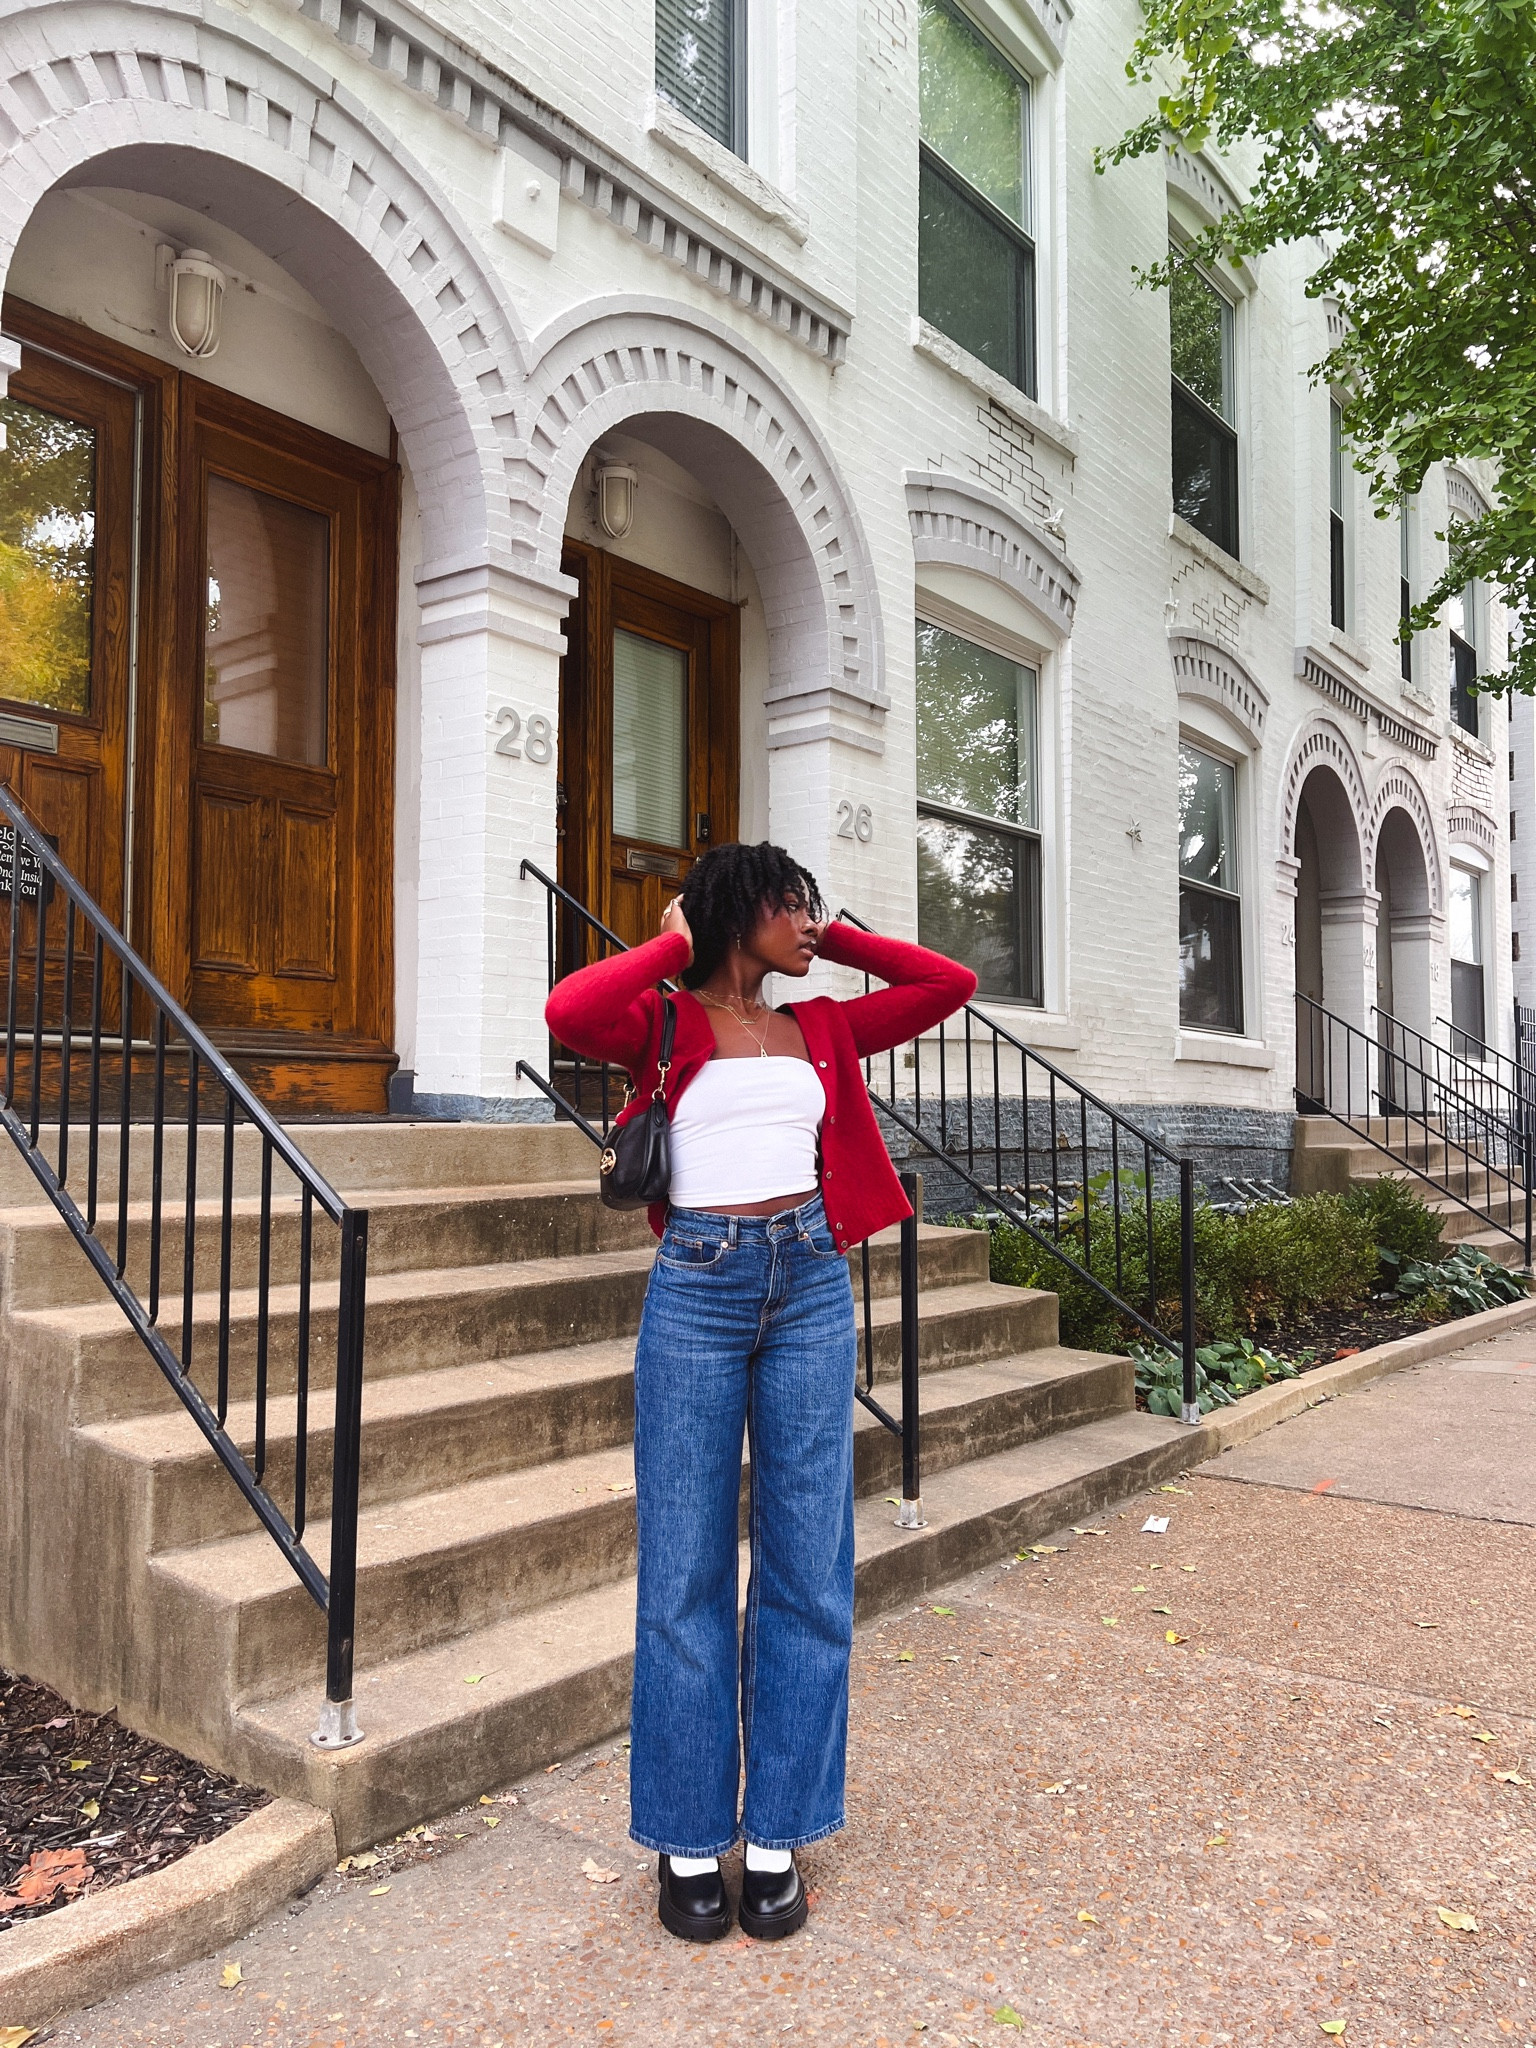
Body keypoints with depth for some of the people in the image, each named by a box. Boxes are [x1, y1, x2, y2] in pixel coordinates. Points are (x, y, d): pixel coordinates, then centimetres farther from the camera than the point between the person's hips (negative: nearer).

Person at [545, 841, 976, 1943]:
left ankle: (777, 1834, 22)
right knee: (687, 1571, 4)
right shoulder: (665, 1023, 1)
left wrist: (835, 939, 13)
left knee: (808, 1566, 7)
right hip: (699, 1285, -4)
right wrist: (675, 947, -5)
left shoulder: (819, 1029, 13)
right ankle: (689, 1840, 20)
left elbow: (950, 984, 14)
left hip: (811, 1283, 4)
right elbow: (569, 1012, -19)